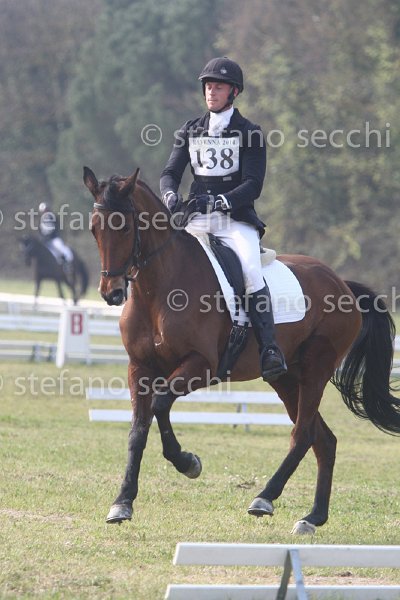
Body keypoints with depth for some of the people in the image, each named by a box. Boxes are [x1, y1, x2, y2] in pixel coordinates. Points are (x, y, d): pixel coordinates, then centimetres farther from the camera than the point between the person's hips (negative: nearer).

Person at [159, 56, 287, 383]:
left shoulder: (250, 133, 1)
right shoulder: (190, 131, 13)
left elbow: (253, 185, -8)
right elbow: (170, 172, 8)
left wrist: (220, 202, -24)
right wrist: (170, 196, -15)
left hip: (237, 219, -4)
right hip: (197, 220, 4)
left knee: (251, 271, -28)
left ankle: (270, 350, -30)